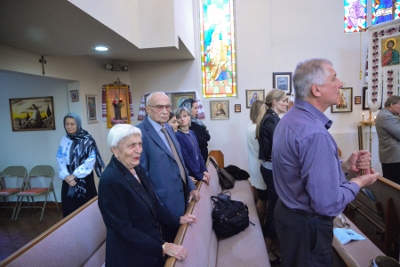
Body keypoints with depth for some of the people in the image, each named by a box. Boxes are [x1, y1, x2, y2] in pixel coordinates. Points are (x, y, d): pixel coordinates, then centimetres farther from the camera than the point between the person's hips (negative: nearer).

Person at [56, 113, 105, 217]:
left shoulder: (87, 140, -7)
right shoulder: (64, 140, 7)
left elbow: (90, 160, -13)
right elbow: (60, 159, 2)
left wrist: (75, 175, -14)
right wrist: (66, 176, -12)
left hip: (84, 179, -3)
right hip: (68, 180, 4)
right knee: (69, 209, 7)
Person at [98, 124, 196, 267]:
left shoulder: (137, 169, -3)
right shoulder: (110, 180, -27)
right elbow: (124, 229, -25)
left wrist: (178, 219, 4)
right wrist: (163, 247, -25)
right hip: (131, 255, -7)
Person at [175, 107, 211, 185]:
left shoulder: (192, 133, 7)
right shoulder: (177, 136, -17)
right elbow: (185, 158, -19)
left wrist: (204, 170, 1)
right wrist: (200, 176, -16)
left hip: (198, 172, 7)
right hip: (189, 176, -7)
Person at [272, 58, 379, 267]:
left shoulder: (290, 118, 2)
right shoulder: (315, 133, -30)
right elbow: (328, 204, -29)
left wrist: (345, 165, -2)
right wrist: (358, 183, -11)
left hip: (288, 212, 9)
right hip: (307, 225, -9)